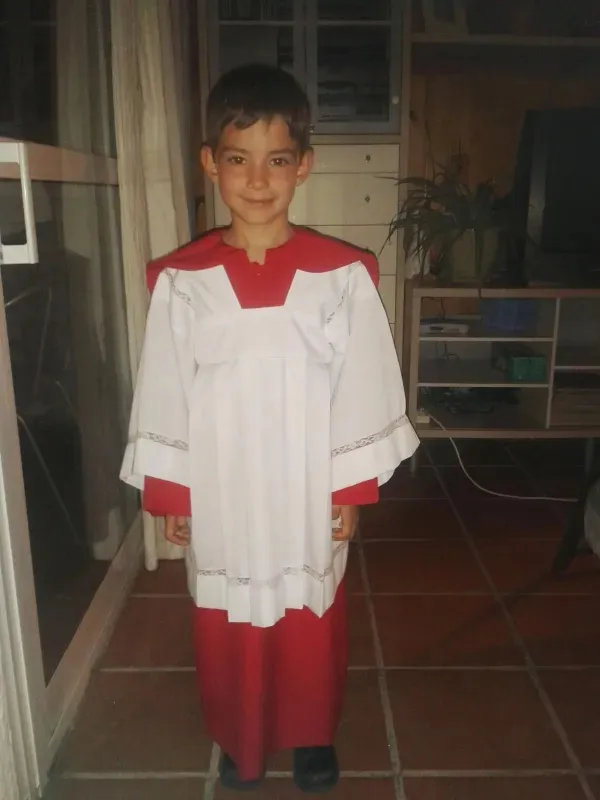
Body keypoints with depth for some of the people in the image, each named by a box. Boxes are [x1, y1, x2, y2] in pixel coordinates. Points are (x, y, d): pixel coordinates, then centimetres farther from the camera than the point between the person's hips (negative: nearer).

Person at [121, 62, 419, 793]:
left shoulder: (342, 275, -11)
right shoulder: (181, 280, -8)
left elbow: (363, 388, -5)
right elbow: (163, 393, -1)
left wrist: (353, 490, -1)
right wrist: (165, 491, 3)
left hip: (309, 498, 0)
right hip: (218, 498, 1)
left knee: (312, 628, 19)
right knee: (228, 631, 19)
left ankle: (312, 738, 47)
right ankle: (240, 741, 46)